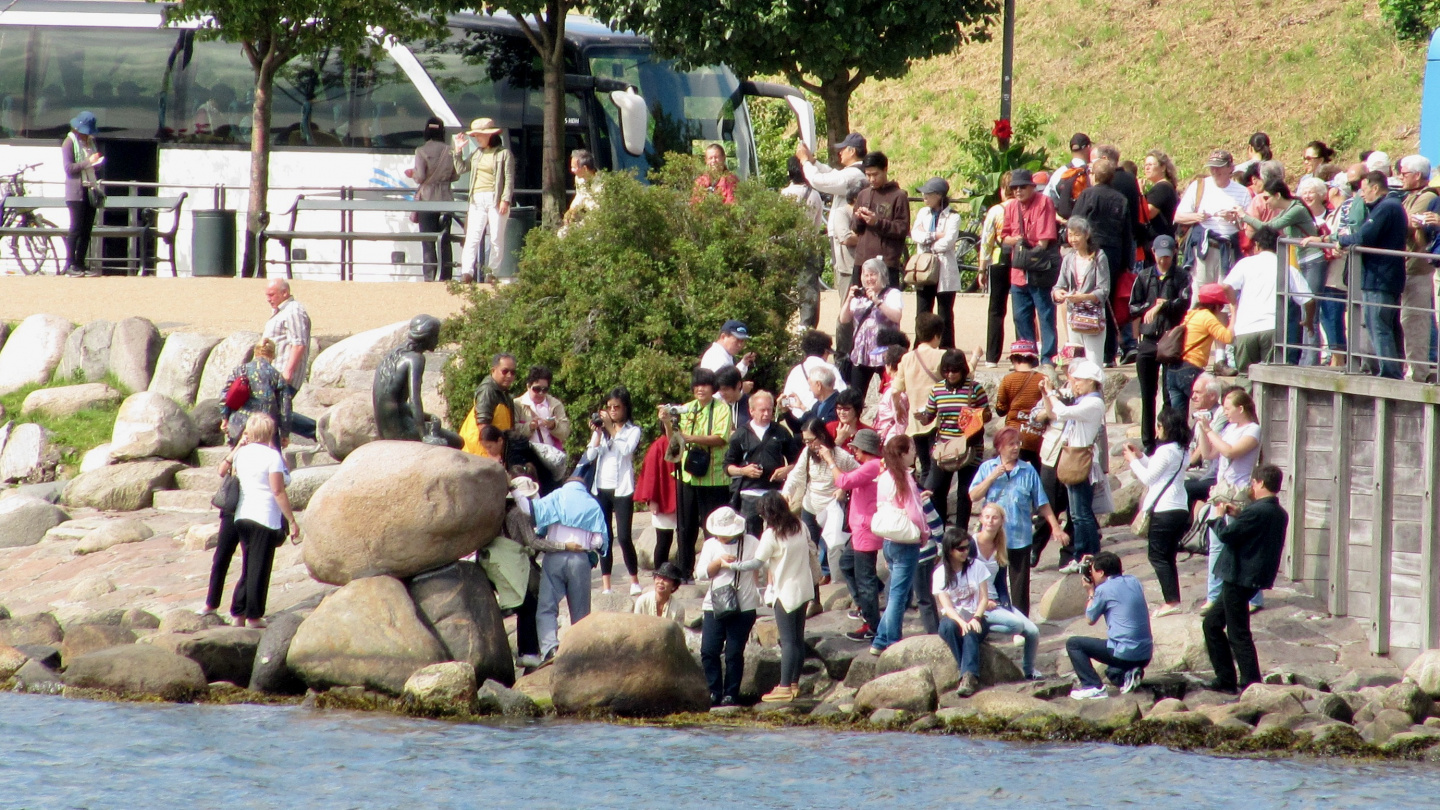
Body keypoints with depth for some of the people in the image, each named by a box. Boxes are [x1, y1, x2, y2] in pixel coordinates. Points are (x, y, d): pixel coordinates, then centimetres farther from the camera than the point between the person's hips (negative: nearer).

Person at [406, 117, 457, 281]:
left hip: (427, 199, -3)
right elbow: (455, 176, 4)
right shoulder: (449, 151, 0)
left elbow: (420, 177, -13)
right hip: (445, 197, 3)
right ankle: (445, 275, 7)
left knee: (428, 242, 0)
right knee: (444, 240, 9)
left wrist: (412, 174, 9)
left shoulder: (421, 151, -10)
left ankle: (429, 276, -5)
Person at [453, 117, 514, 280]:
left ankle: (493, 271, 4)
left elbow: (509, 179, -5)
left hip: (496, 199, -5)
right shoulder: (477, 153, 17)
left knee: (496, 239, -1)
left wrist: (505, 200, -14)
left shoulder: (504, 153, 0)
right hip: (477, 200, 5)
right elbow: (460, 169, 21)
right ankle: (467, 272, -14)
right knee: (472, 237, -6)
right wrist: (458, 151, 10)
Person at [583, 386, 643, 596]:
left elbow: (626, 450, -16)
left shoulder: (633, 431, 2)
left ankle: (634, 580, 3)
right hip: (601, 489, 4)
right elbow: (590, 456, 2)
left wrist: (611, 429, -15)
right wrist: (597, 433, -9)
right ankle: (605, 583, 6)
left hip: (622, 489, -4)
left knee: (624, 537, -9)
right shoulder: (601, 429, 11)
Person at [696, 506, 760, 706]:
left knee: (734, 653, -2)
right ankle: (714, 691, 8)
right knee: (708, 651, -3)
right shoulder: (711, 545, 10)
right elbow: (701, 573, 4)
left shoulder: (751, 543, 1)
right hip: (714, 605, 3)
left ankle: (731, 694, 8)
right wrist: (718, 563, -10)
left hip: (743, 607, -3)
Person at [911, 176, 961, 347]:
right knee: (922, 315, 5)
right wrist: (935, 236, -13)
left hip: (944, 273, -5)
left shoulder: (952, 217, -3)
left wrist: (926, 238, -6)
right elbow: (915, 234, -2)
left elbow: (947, 241, -16)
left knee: (945, 318, 0)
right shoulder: (923, 213, 13)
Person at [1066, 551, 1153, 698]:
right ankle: (1127, 675, 6)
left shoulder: (1104, 589, -8)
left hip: (1125, 655, -7)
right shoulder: (1134, 582, 10)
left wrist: (1091, 592, 18)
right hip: (1145, 656, 7)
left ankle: (1093, 687, -4)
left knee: (1073, 644, 6)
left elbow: (1090, 619, 6)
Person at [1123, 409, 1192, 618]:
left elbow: (1147, 477, -8)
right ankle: (1174, 600, 8)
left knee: (1157, 556, -3)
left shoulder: (1165, 451, -14)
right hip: (1181, 510, 9)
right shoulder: (1183, 452, 12)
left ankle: (1172, 601, -9)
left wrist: (1133, 460, 6)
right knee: (1169, 557, 13)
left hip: (1163, 511, -9)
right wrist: (1141, 457, 20)